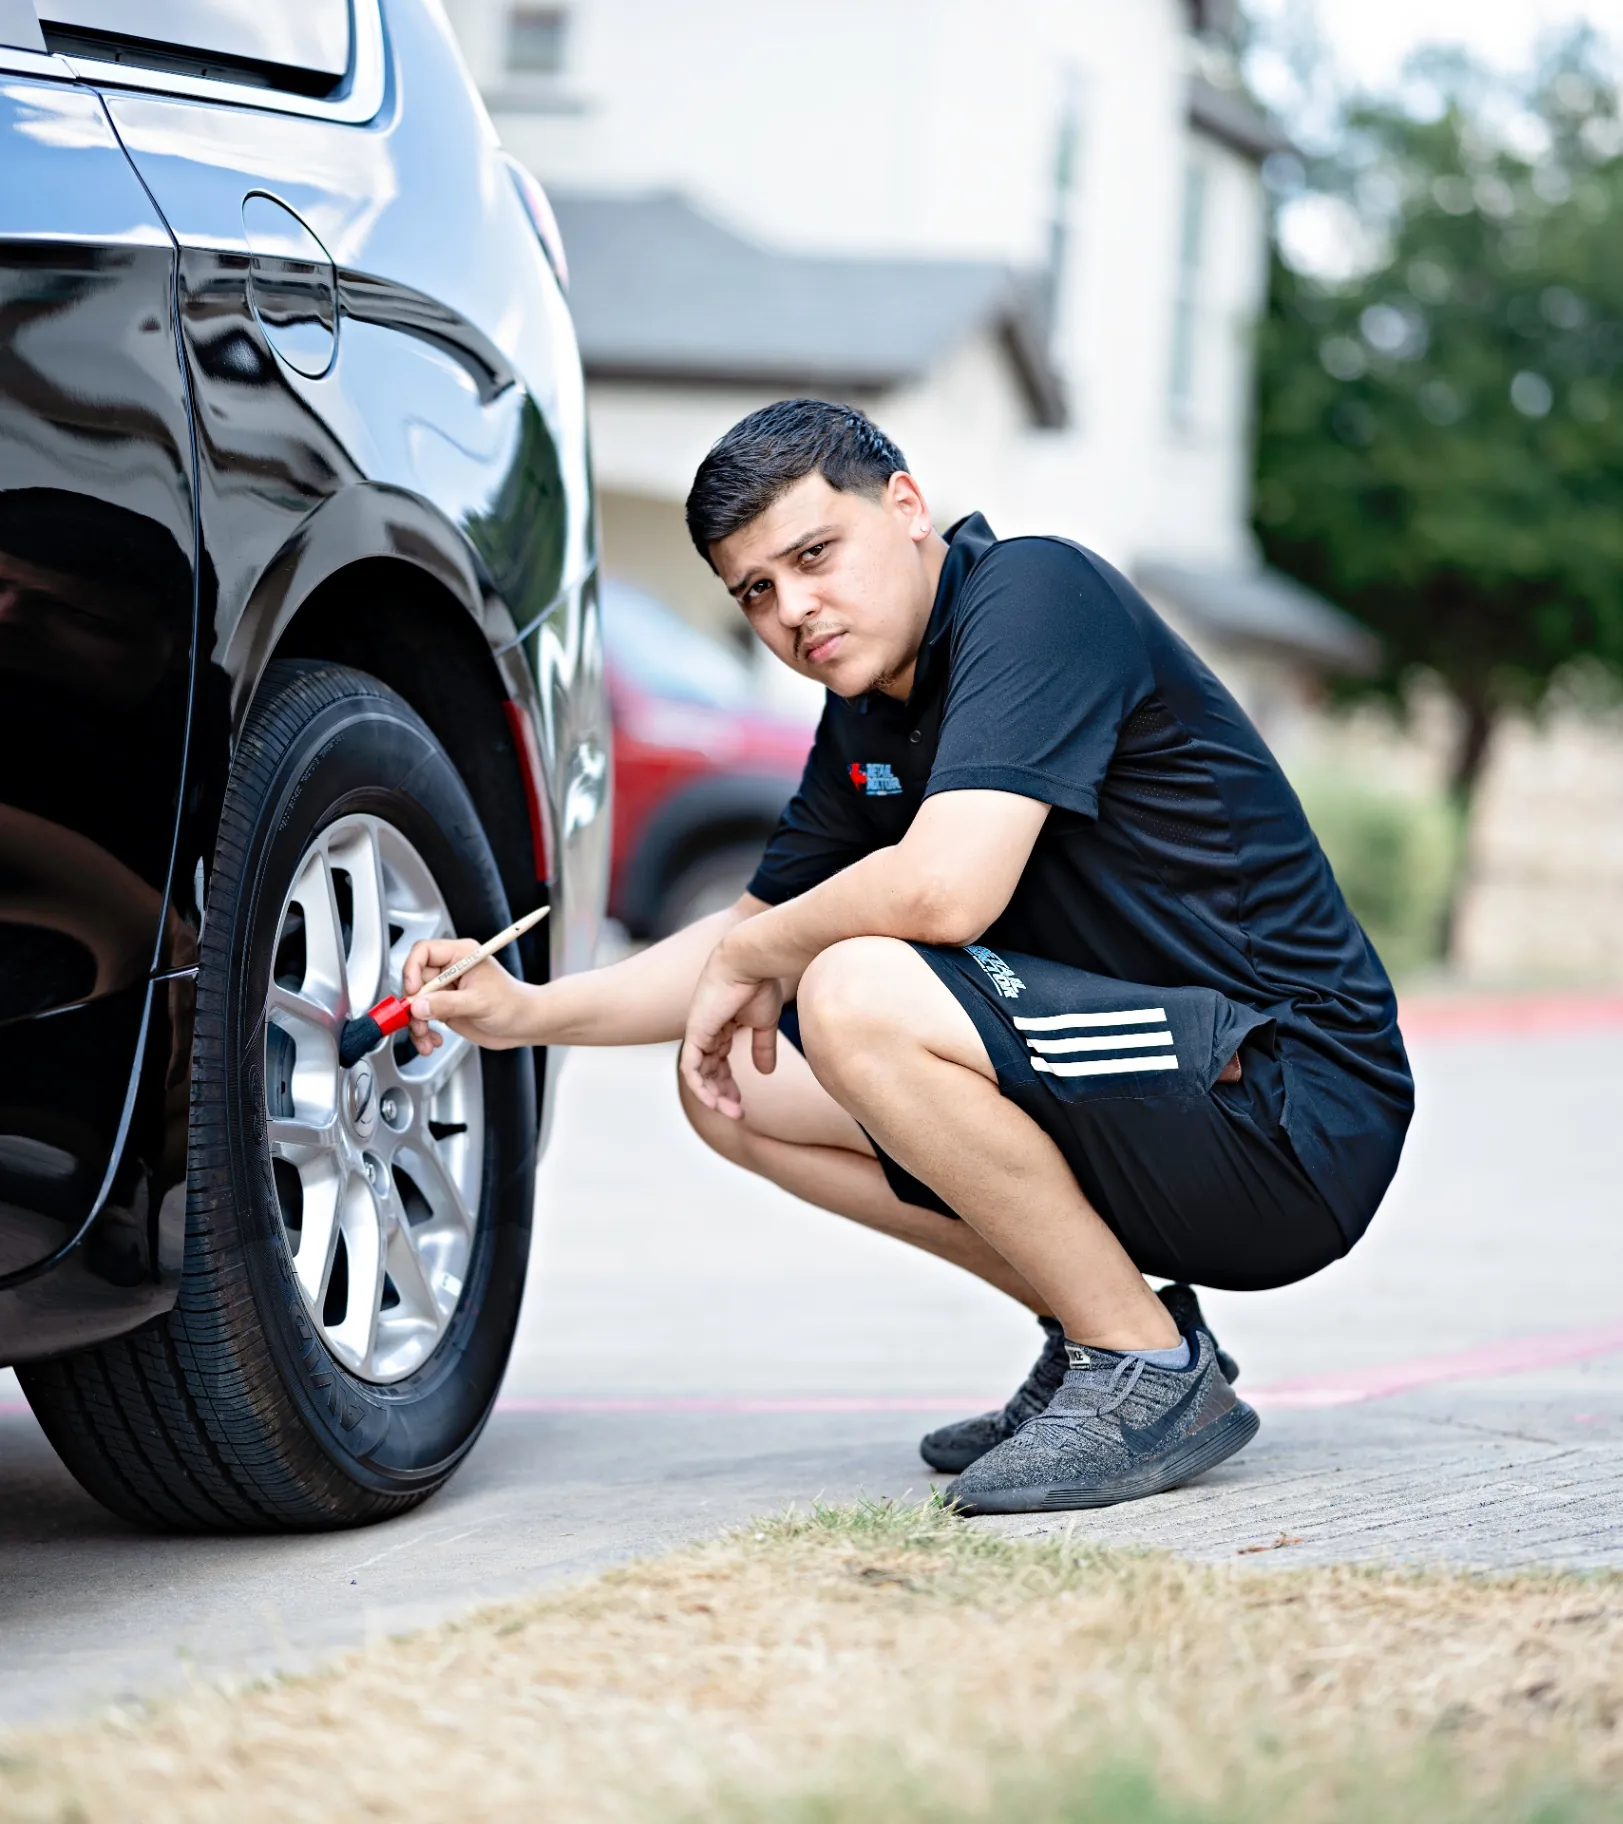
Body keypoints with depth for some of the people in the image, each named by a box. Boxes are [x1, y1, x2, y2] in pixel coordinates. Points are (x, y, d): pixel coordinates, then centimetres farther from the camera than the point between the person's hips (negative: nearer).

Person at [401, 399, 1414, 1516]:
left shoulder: (1034, 595, -16)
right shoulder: (868, 718, 11)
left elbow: (945, 888, -29)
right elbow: (754, 931, 23)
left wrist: (749, 956, -10)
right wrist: (527, 1014, 10)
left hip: (1300, 1105, -10)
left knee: (861, 997, -28)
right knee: (735, 1081, 9)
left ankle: (1152, 1373, -13)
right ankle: (1102, 1328, 11)